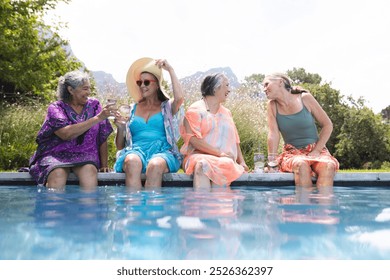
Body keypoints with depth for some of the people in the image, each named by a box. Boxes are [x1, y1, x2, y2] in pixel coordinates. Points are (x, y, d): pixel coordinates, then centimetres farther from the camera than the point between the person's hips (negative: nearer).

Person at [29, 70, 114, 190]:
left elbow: (103, 138, 9)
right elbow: (66, 134, -19)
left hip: (85, 154, 2)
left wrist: (104, 165, 1)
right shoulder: (55, 108, 1)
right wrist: (97, 118, -19)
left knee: (89, 170, -32)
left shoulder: (94, 105, 9)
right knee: (58, 175, -34)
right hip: (56, 154, -1)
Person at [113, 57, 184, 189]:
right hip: (135, 150, 2)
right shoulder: (132, 109, 23)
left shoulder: (167, 107, 17)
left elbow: (179, 98, -10)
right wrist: (120, 128, 1)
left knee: (155, 165, -38)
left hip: (161, 150, -1)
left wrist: (170, 70, -3)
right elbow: (119, 146, 22)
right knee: (132, 162, -36)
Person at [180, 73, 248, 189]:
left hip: (223, 159, 4)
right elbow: (193, 139, -8)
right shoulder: (195, 110, 4)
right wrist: (220, 153, -14)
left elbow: (235, 140, 23)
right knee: (203, 164, -38)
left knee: (225, 164, -32)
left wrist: (241, 162, 8)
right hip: (199, 156, -4)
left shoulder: (226, 112, 25)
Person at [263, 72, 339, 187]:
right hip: (292, 153, 0)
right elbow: (273, 135, -7)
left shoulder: (305, 98, -1)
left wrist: (316, 151, -8)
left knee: (329, 166, -31)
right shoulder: (272, 106, 3)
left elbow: (328, 125, 2)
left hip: (316, 150, 0)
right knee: (301, 165, -34)